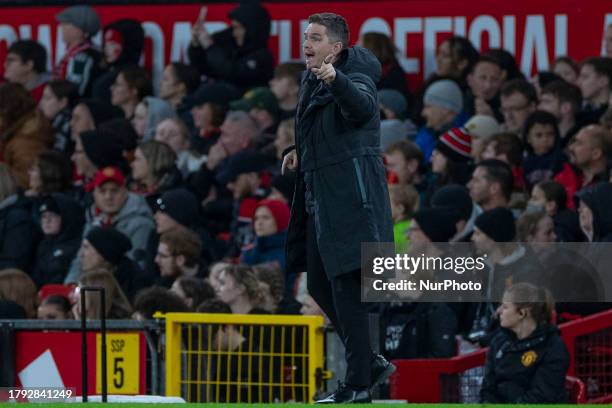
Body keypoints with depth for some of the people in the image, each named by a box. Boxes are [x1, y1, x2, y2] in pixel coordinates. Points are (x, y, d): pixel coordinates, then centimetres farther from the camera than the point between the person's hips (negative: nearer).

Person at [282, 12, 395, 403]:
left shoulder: (355, 79, -11)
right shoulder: (312, 83, 16)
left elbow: (362, 106, -36)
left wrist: (336, 80, -54)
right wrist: (301, 151, 17)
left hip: (351, 194, -10)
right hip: (321, 197, 10)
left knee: (347, 286, -10)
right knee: (320, 286, 11)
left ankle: (358, 385, -8)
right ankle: (371, 363, 21)